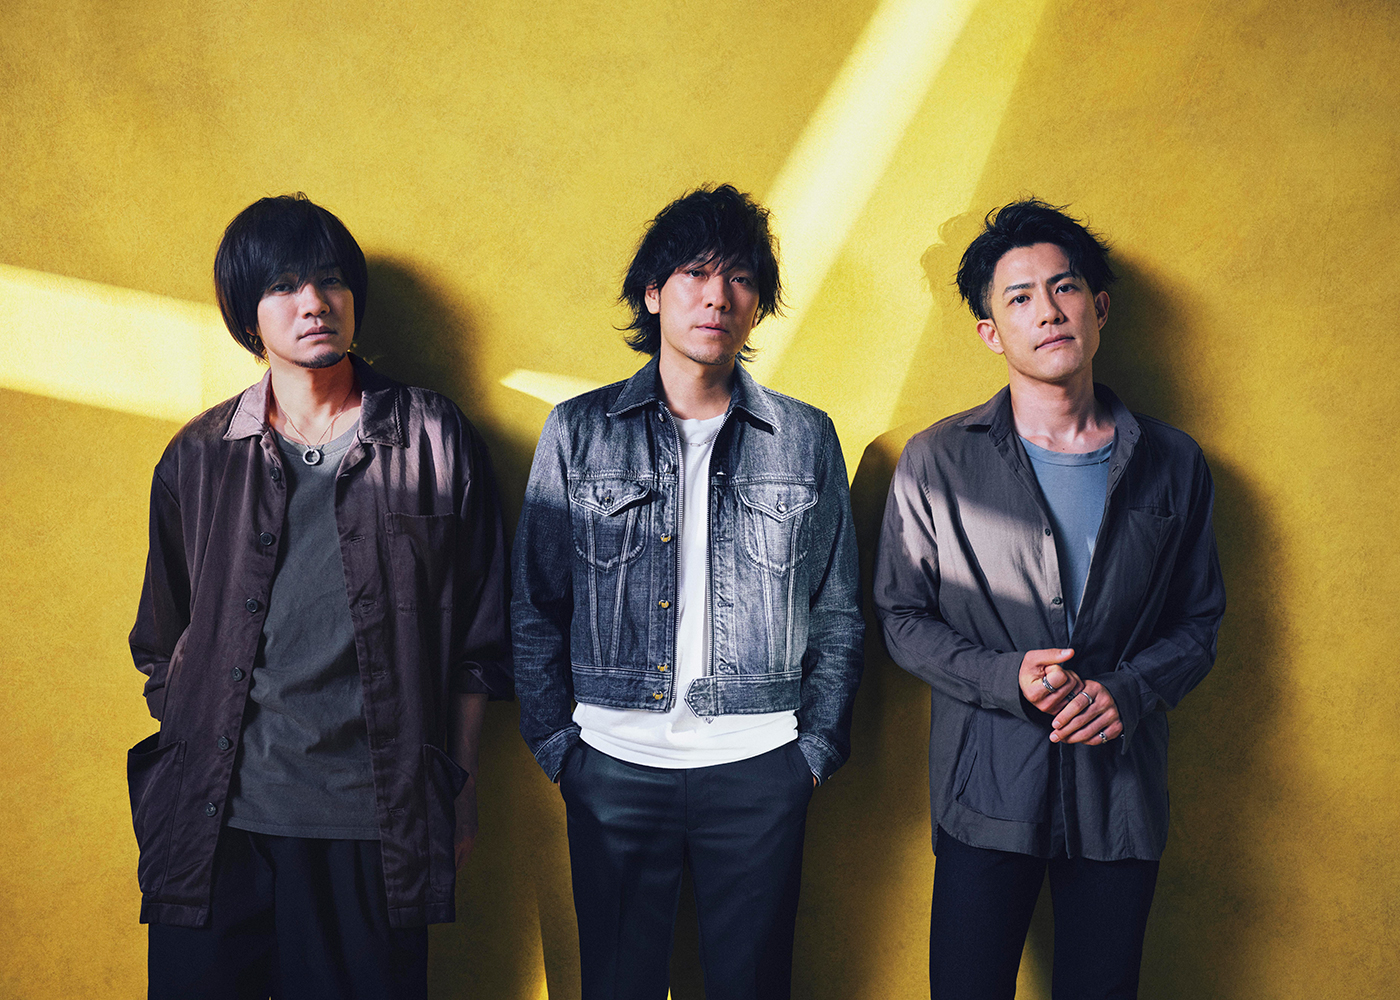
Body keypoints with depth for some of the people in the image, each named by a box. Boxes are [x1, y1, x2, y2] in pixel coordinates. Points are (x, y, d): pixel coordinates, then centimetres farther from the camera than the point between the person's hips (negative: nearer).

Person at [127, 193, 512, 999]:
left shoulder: (437, 442, 0)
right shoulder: (197, 457, 6)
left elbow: (478, 633, 4)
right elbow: (163, 643, 15)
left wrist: (461, 786, 5)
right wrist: (180, 772, 10)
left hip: (375, 823, -1)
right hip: (215, 823, 2)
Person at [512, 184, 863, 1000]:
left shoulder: (807, 439, 4)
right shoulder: (578, 432, 2)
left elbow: (839, 613, 9)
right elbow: (536, 606, 6)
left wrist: (818, 746, 4)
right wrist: (556, 742, 1)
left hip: (758, 770, 1)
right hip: (614, 768, 0)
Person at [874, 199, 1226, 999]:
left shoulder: (1173, 465, 4)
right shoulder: (936, 463, -2)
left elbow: (1199, 624, 8)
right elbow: (903, 619, -1)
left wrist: (1124, 690, -12)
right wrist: (1008, 678, -17)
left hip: (1123, 793, 2)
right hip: (988, 792, -2)